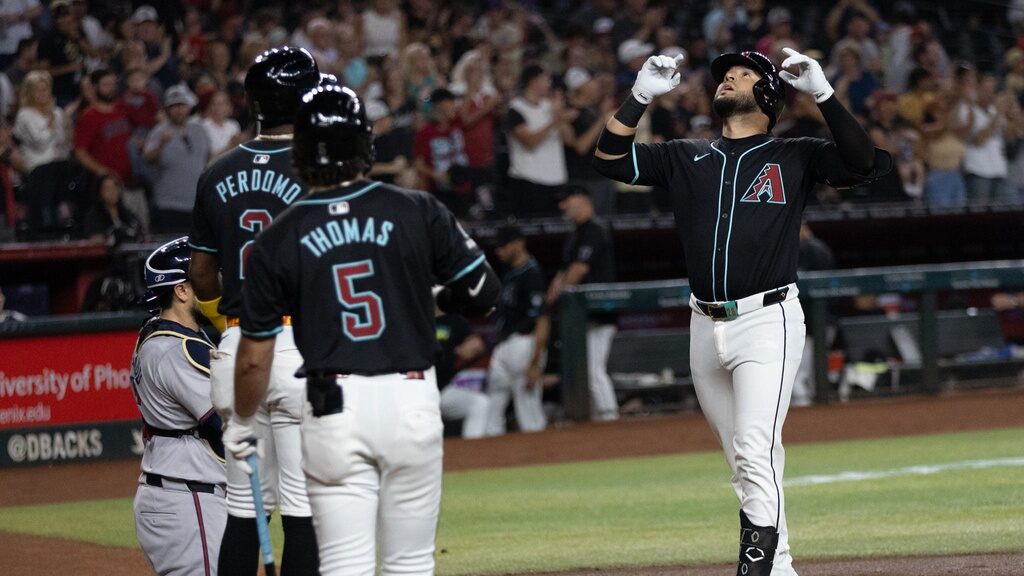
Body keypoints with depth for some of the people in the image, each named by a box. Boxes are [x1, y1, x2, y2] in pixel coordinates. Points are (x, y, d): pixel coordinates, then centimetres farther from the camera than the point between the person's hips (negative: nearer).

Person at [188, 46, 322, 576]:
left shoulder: (217, 177, 9)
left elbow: (200, 274, 15)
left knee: (244, 506, 12)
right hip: (303, 347, -5)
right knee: (304, 508, -4)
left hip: (235, 350, 5)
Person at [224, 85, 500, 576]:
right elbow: (483, 292, 2)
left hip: (333, 411, -1)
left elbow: (254, 358, 3)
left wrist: (241, 424, 19)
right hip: (412, 403, 1)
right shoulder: (417, 213, -2)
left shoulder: (278, 241, -1)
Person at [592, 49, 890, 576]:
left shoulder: (794, 158, 4)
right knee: (744, 463, 8)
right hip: (706, 329, 5)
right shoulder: (685, 158, 16)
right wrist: (640, 96, 3)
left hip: (767, 320, -5)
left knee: (755, 451, -18)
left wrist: (822, 93, -13)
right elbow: (609, 159, 12)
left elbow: (864, 164, -9)